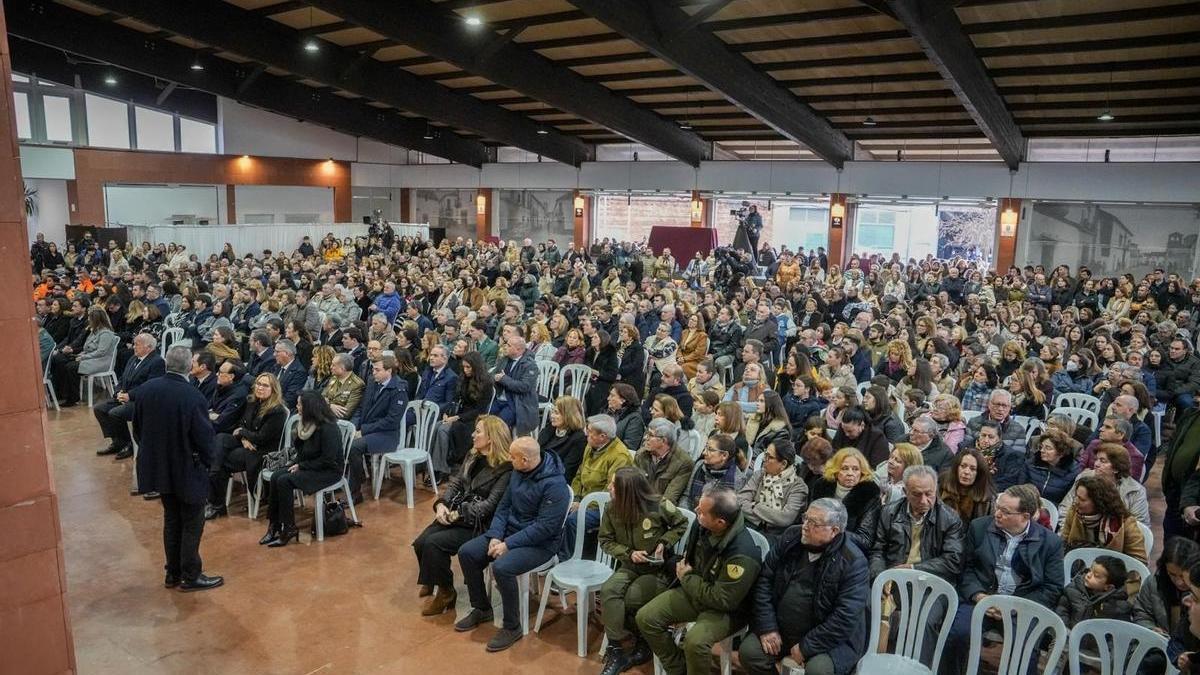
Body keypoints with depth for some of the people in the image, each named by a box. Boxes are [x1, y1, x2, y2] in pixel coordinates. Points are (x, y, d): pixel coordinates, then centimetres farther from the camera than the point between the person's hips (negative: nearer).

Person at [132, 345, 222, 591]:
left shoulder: (145, 389, -6)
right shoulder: (193, 397, -25)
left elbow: (137, 428, 6)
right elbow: (204, 436, -17)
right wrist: (208, 461, 2)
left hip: (158, 467, 6)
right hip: (187, 469, -6)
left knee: (171, 519, 20)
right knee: (192, 524, 8)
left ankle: (173, 573, 29)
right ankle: (190, 577, 17)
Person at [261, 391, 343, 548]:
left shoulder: (328, 428, -20)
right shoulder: (308, 423, 6)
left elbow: (328, 460, -21)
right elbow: (301, 450, 14)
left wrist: (301, 466, -17)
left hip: (328, 471, -9)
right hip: (309, 466, 9)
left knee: (284, 481, -23)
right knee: (275, 477, -12)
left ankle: (289, 529, -11)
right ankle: (274, 525, -8)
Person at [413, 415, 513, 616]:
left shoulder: (505, 469, -16)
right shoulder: (473, 457, 10)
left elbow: (491, 504, -20)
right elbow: (455, 482, 10)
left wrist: (458, 514, -22)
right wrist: (441, 504, -9)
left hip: (478, 524, -7)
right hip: (455, 515, 7)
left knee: (433, 544, -23)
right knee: (420, 543, -10)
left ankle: (445, 592, 0)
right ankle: (432, 584, 17)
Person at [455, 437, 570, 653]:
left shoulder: (554, 484, -24)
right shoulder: (518, 473, 1)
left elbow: (544, 527, -25)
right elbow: (504, 506, 8)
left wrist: (508, 545, -24)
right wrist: (495, 536, -7)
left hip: (539, 544, -8)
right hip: (509, 532, 8)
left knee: (501, 567, -32)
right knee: (466, 552, -4)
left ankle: (512, 627, -10)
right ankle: (481, 609, 15)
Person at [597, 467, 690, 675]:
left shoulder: (659, 506, -18)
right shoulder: (612, 509, -8)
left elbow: (681, 524, 0)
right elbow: (605, 541, 1)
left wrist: (664, 543, -14)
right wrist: (629, 553, -15)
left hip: (659, 568, -3)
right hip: (630, 565, 4)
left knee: (632, 598, -26)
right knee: (608, 590, -26)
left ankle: (642, 643, 4)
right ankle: (617, 651, -18)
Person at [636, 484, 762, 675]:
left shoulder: (743, 555, -34)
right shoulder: (701, 524, -13)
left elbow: (722, 600, -25)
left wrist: (687, 578, -15)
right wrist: (683, 570, -3)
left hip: (727, 608, -7)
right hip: (694, 589, 7)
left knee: (695, 641, -33)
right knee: (646, 617, -7)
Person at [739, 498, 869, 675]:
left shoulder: (853, 562, -18)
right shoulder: (791, 537, -4)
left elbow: (845, 617, -22)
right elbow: (765, 579, -1)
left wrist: (806, 647, -20)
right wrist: (767, 627, -8)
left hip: (828, 638, -4)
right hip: (781, 628, 5)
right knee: (748, 651, -14)